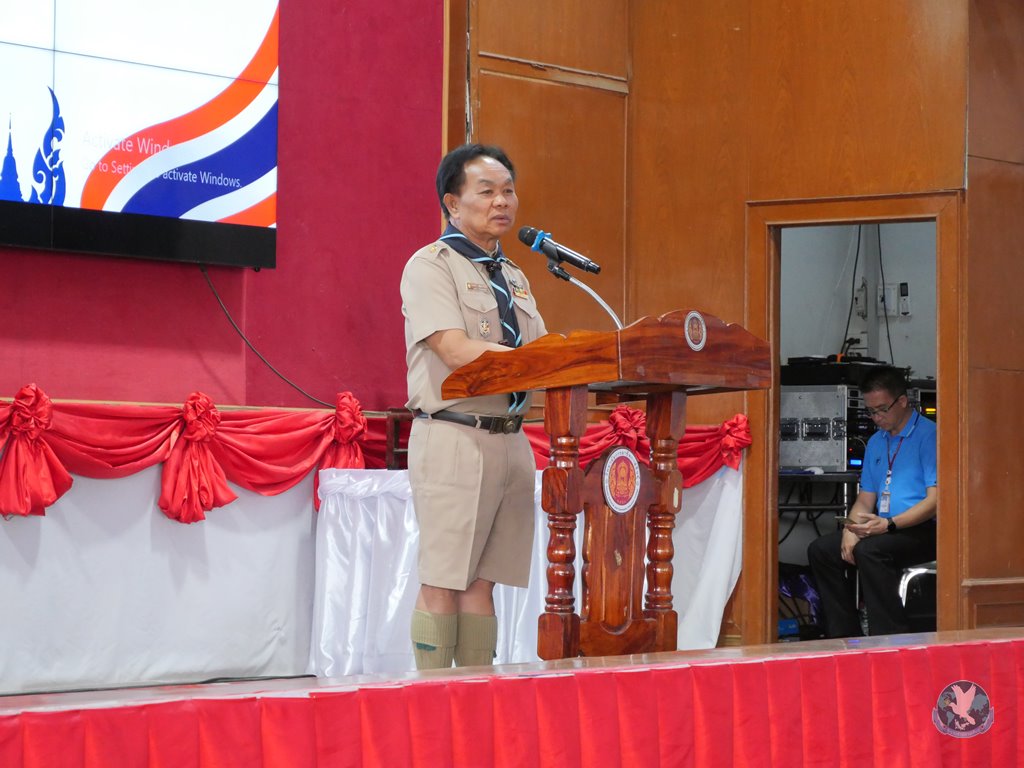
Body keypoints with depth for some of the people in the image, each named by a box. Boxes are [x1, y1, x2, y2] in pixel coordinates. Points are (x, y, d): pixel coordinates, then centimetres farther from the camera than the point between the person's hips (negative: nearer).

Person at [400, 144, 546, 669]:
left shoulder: (514, 279, 20)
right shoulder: (431, 267, -4)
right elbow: (456, 351, -17)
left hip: (510, 439, 7)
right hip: (455, 437, -7)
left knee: (482, 582, 7)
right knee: (443, 583, -7)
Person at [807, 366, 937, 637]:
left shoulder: (928, 435, -9)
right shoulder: (876, 442, 18)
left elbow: (935, 500, -16)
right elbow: (865, 499, 18)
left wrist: (889, 524, -25)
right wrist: (852, 529, -4)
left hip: (924, 530, -8)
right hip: (883, 528, 9)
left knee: (869, 550, -33)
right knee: (820, 550, -5)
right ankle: (845, 638, -3)